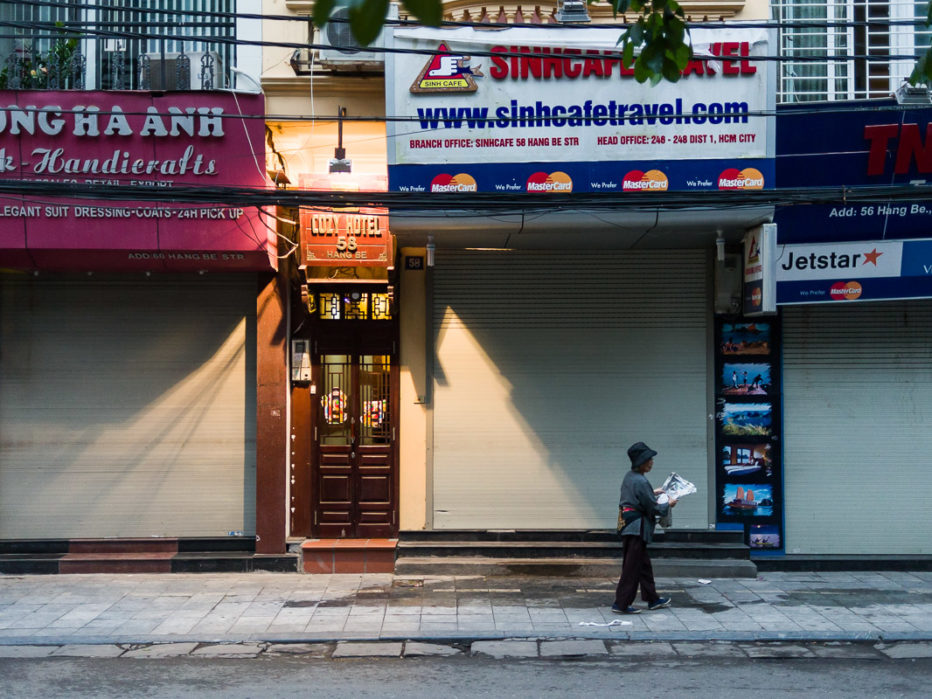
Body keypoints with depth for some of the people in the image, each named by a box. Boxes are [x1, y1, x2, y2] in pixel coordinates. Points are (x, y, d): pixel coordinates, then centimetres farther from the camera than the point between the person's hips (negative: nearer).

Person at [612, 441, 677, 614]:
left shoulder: (629, 477, 9)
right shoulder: (641, 482, -20)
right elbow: (652, 508, -15)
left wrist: (653, 493, 27)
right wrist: (668, 505, 1)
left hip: (628, 525, 10)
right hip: (637, 527, -10)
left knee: (644, 564, 18)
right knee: (632, 567, -4)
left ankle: (652, 599, 28)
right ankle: (621, 604, -1)